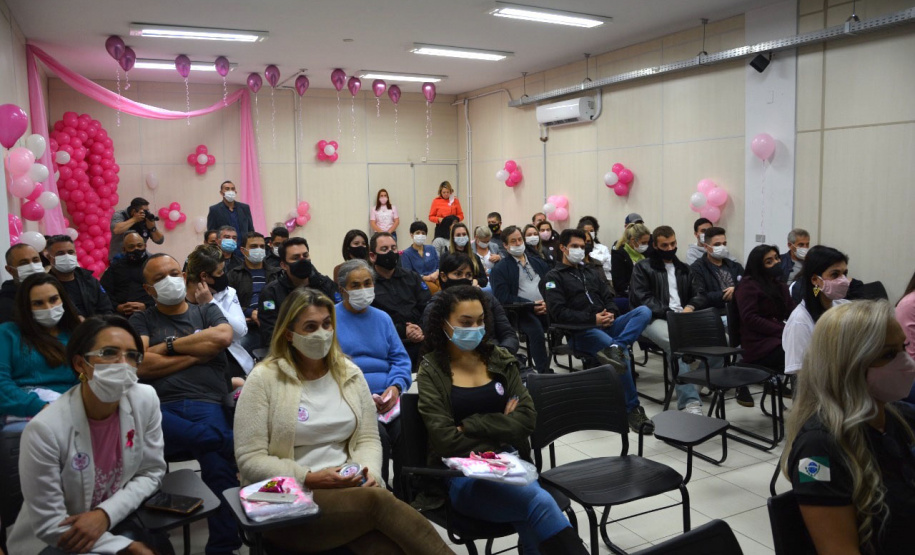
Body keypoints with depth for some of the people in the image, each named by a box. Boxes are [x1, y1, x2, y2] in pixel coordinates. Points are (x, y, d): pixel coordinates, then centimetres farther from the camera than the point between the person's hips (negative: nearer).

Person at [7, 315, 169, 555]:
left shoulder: (146, 400, -13)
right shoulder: (44, 429, -23)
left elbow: (151, 472, -1)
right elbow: (49, 525, -17)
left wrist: (106, 514, -16)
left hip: (116, 520, 4)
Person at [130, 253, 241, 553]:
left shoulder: (207, 311, 24)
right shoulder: (140, 320, 20)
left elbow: (222, 337, 0)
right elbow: (140, 365, 1)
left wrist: (169, 344, 5)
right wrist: (197, 354, 4)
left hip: (207, 404, 2)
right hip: (160, 410, -1)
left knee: (217, 460, -31)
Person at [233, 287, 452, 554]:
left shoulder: (350, 373, 10)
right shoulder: (263, 379, -4)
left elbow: (368, 438, 10)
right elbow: (250, 460, -7)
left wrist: (369, 473, -12)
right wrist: (310, 479, -17)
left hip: (348, 490, 4)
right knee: (379, 501, -31)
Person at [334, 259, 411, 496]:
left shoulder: (382, 318, 19)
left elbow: (400, 359, 14)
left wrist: (396, 387, -7)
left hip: (386, 399, 4)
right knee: (379, 436, -29)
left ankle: (405, 499, -4)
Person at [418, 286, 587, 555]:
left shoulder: (500, 360, 11)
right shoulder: (432, 372, 0)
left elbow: (527, 418, 2)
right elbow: (445, 440, -9)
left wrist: (471, 425, -7)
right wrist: (500, 428, -3)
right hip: (463, 474, -3)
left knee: (532, 522, -31)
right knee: (540, 502, -32)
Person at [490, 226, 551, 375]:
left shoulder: (538, 262, 22)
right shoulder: (500, 269, 5)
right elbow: (503, 297, -7)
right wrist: (532, 305, -14)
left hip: (547, 308, 4)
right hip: (522, 311, -4)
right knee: (536, 330, -36)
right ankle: (544, 372, -28)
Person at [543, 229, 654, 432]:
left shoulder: (592, 272, 27)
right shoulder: (553, 278, 6)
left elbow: (608, 298, 20)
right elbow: (559, 313, -7)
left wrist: (611, 313, -5)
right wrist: (593, 318, -14)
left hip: (607, 325, 6)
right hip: (581, 332, -6)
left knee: (644, 311, -19)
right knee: (622, 353, -30)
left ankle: (615, 347, -42)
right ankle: (632, 409, -19)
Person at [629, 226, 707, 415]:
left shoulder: (683, 269, 26)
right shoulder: (643, 268, 11)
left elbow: (699, 294, 17)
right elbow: (643, 299, -2)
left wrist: (690, 307, -8)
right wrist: (669, 313, -15)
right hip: (655, 319, -5)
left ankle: (696, 387, -13)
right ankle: (689, 401, -43)